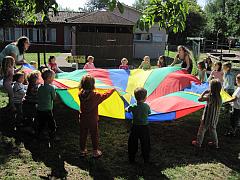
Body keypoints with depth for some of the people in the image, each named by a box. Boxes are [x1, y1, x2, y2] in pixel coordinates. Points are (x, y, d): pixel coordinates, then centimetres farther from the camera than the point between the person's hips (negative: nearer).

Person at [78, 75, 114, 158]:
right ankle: (95, 152, 21)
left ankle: (82, 151, 29)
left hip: (82, 119, 4)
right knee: (94, 135, 10)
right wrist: (112, 90, 8)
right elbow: (105, 95, -6)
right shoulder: (95, 95, -20)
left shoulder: (80, 94, -10)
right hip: (92, 120, -4)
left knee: (83, 135, 17)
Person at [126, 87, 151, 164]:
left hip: (135, 127, 0)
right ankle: (146, 159, 25)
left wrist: (128, 108, 28)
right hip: (144, 127, 1)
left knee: (132, 144, 14)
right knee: (145, 144, 15)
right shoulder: (147, 106, -9)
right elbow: (149, 113, 9)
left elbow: (127, 109, 7)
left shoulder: (133, 106, -12)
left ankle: (131, 159, 22)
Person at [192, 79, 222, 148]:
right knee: (213, 130, 25)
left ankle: (198, 143, 26)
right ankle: (215, 143, 37)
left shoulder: (209, 97, -27)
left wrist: (204, 92, -11)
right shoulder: (219, 97, -6)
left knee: (202, 130, 13)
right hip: (215, 117, 6)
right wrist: (207, 94, -1)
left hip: (208, 117, -6)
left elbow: (200, 99, -22)